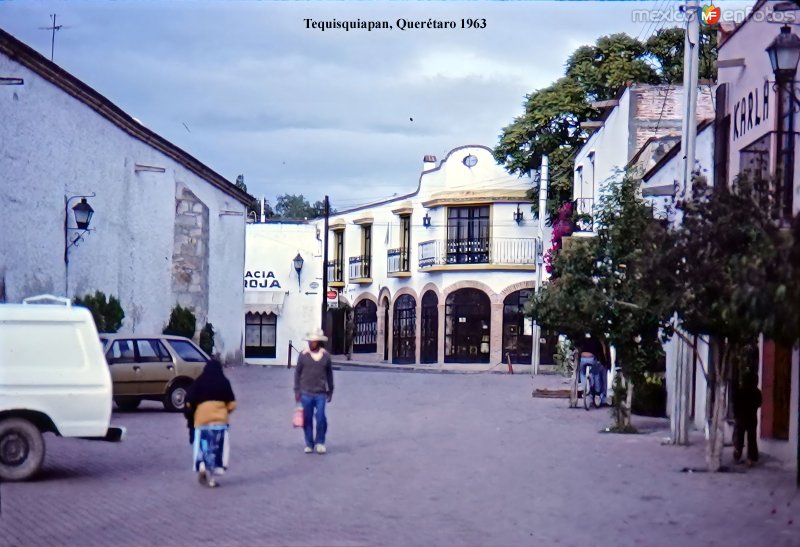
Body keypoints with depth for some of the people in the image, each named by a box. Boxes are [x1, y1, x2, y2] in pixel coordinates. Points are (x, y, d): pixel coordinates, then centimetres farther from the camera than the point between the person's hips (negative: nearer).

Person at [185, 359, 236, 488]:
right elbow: (232, 405, 2)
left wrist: (190, 417, 16)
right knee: (217, 449, 6)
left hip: (201, 420, 0)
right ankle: (212, 478, 3)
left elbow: (189, 403, 0)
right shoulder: (224, 382, 5)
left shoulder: (198, 382, 4)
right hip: (220, 420, 0)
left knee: (202, 447, 13)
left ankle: (201, 466, -10)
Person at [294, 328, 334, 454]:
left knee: (321, 418, -7)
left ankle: (320, 442, 10)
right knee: (307, 419, 3)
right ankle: (309, 444, 15)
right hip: (306, 393, 0)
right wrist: (297, 391, 3)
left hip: (321, 393, 0)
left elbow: (329, 374, 13)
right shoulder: (303, 355, 1)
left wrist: (330, 391, 14)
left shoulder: (326, 355, 5)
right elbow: (297, 373, 6)